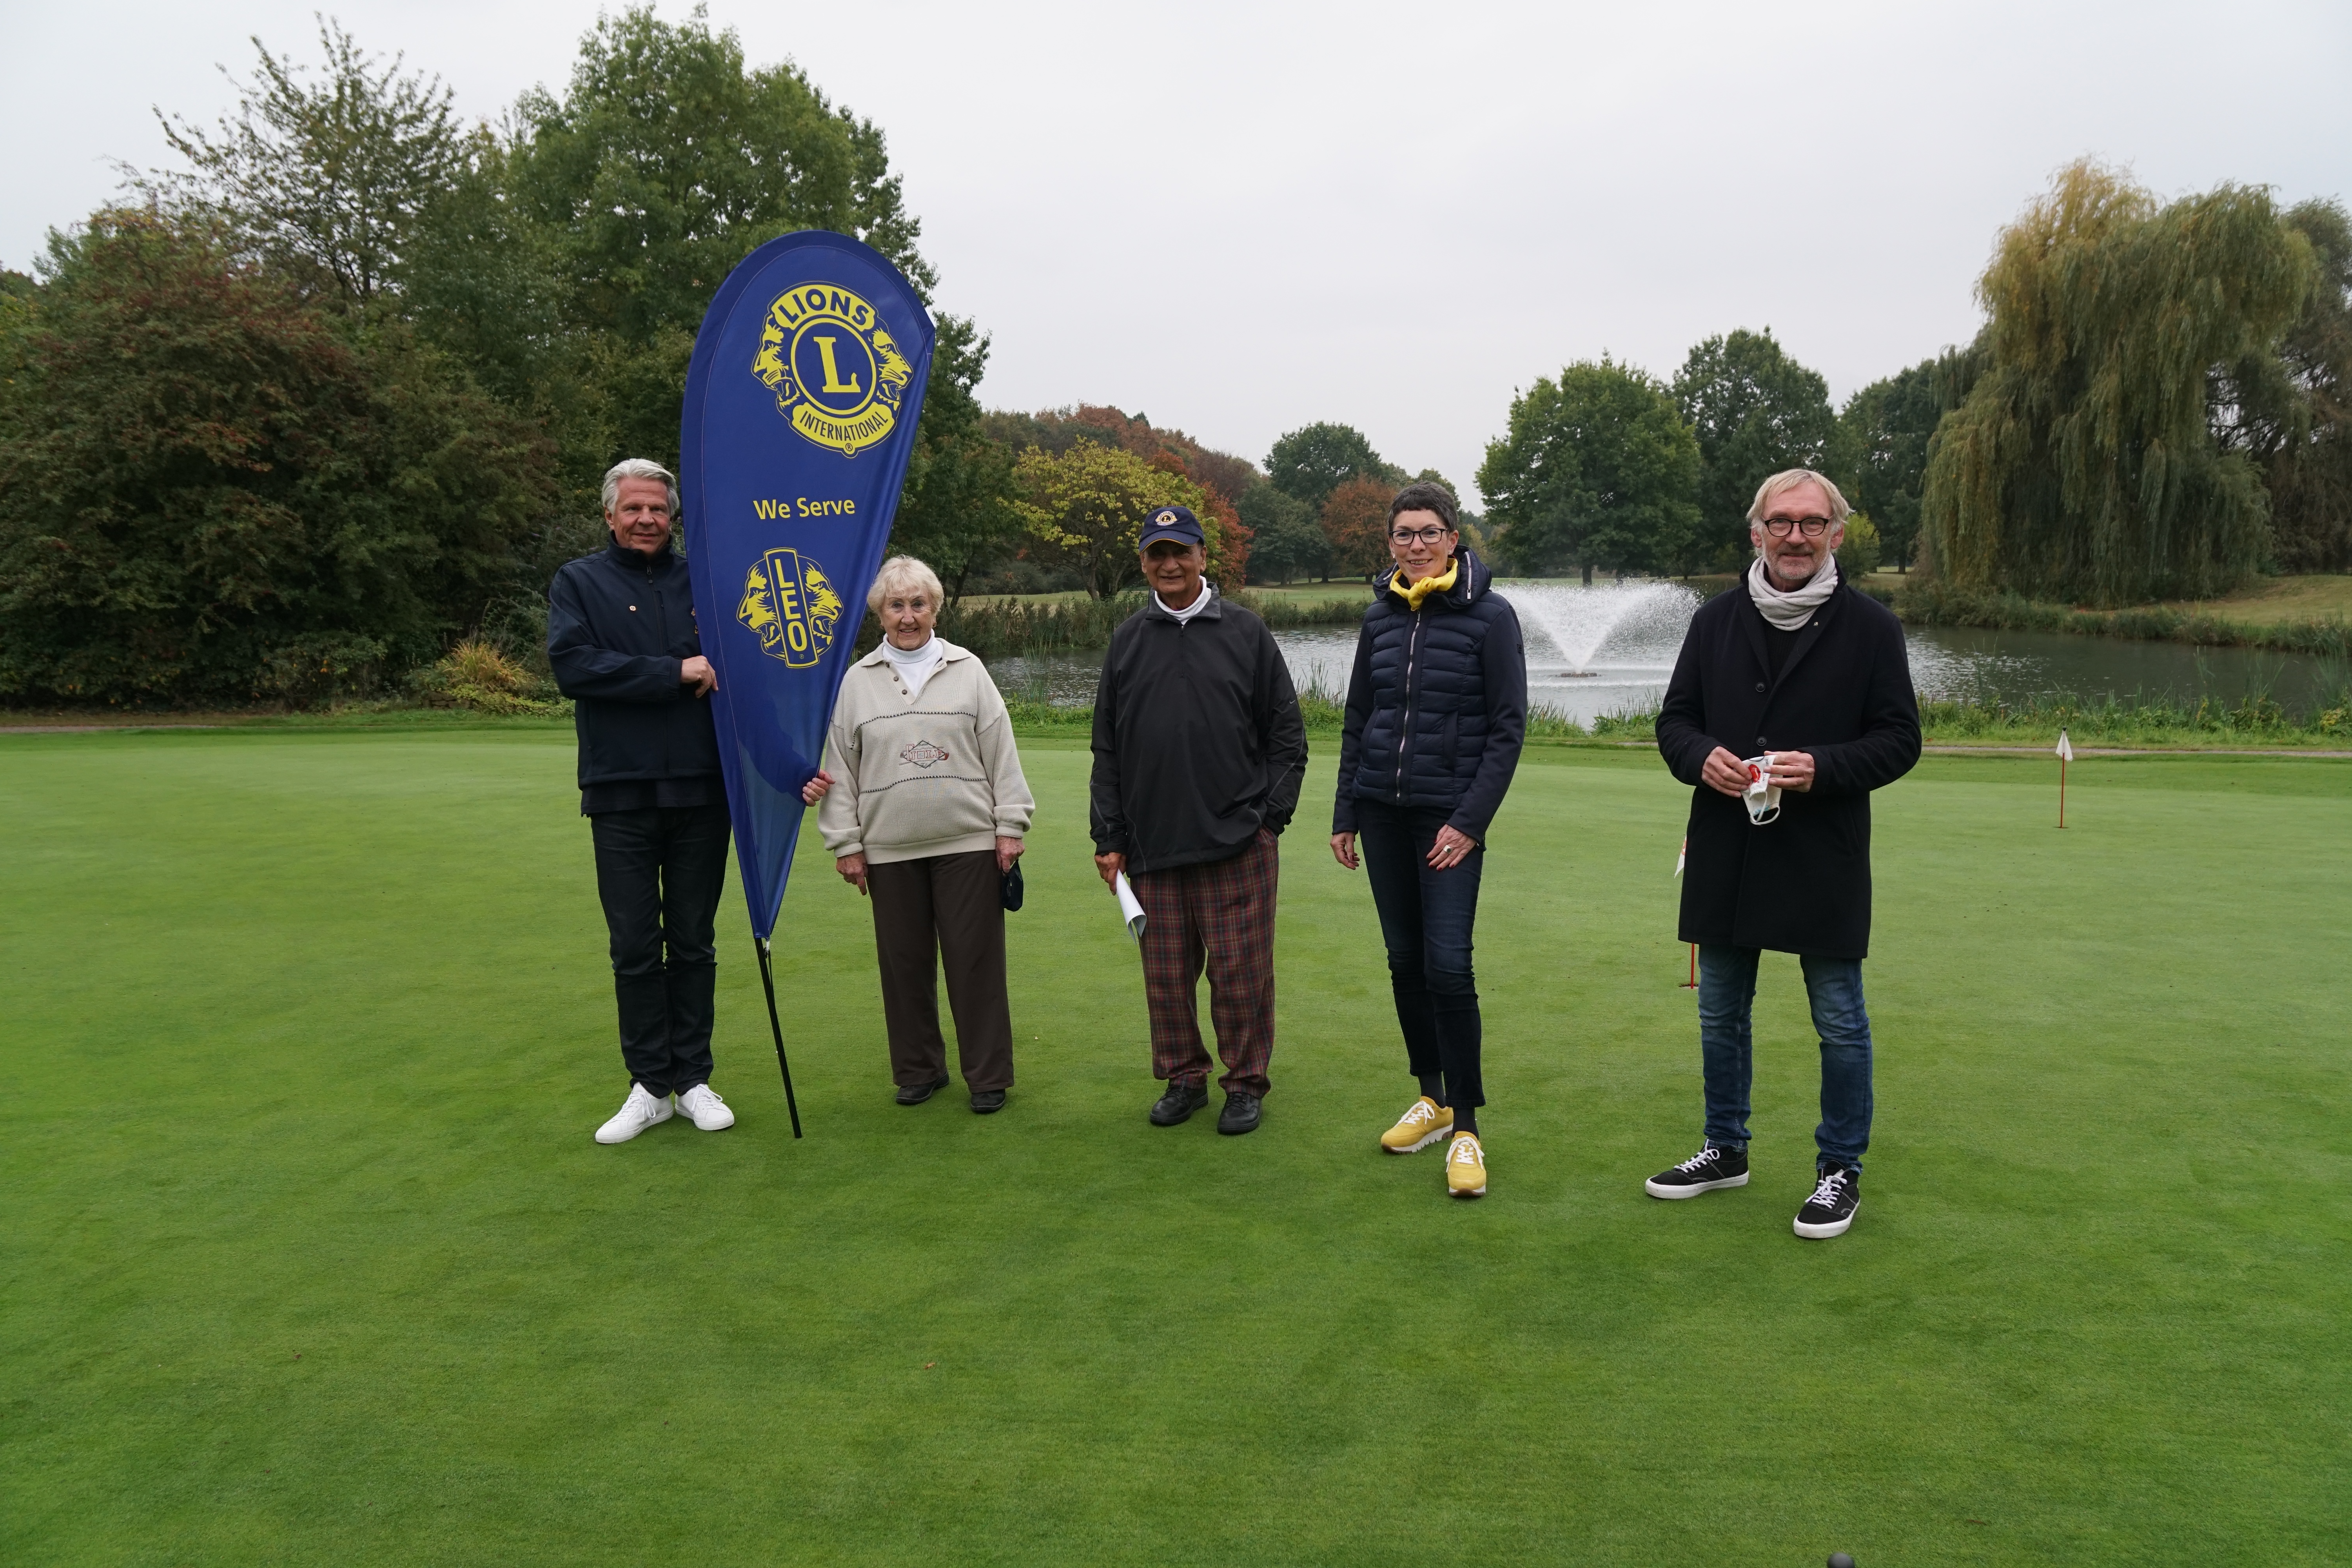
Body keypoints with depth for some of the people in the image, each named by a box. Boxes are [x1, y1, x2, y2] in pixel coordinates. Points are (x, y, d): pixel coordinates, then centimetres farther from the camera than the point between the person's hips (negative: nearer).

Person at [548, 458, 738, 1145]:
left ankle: (694, 1080, 20)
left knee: (694, 943, 9)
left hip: (701, 792, 1)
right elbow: (573, 665, -12)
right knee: (635, 947, 5)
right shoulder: (579, 583, 4)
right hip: (622, 795, -1)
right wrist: (677, 672, -15)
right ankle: (650, 1086, 17)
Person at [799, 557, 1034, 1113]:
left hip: (969, 843, -1)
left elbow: (1001, 755, 4)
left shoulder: (969, 672, 5)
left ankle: (988, 1075, 12)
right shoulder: (858, 681, 7)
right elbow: (841, 768, 8)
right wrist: (846, 843, 4)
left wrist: (1010, 825, 0)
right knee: (904, 963, 8)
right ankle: (918, 1069, 23)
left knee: (975, 961, 1)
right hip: (890, 849, 2)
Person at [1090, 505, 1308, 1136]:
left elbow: (1287, 735, 6)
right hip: (1152, 847, 3)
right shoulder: (1128, 640, 10)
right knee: (1166, 973, 10)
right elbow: (1107, 748, 11)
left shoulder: (1246, 632, 4)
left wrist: (1272, 815, -2)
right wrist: (1108, 838, 7)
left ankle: (1247, 1083, 16)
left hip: (1237, 845, -3)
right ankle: (1183, 1078, 26)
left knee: (1239, 969, 0)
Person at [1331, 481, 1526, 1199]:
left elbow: (1508, 728, -7)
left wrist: (1471, 820, -13)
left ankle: (1465, 1128, 3)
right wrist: (1345, 814, 11)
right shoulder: (1380, 617, 9)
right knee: (1404, 960, 11)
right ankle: (1432, 1099, 27)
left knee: (1448, 966, -10)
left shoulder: (1489, 616, -5)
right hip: (1382, 814, 5)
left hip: (1449, 817, -5)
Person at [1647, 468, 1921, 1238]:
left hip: (1824, 860, -3)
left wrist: (1823, 768, -20)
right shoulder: (1716, 620, 6)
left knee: (1840, 1022, 6)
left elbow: (1899, 739, -3)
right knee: (1721, 1013, 14)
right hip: (1726, 856, 4)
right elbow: (1674, 718, 9)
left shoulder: (1870, 626, -3)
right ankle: (1726, 1150, 31)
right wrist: (1701, 757, -13)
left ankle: (1840, 1169, 22)